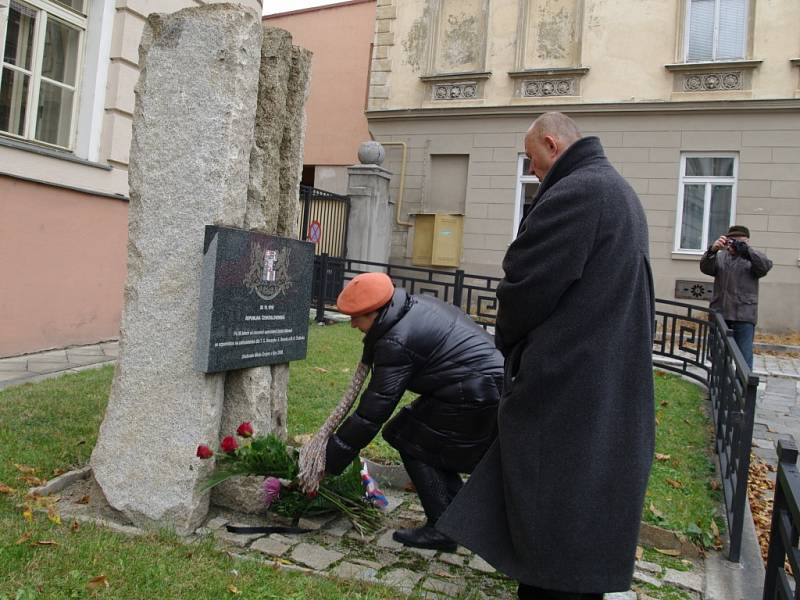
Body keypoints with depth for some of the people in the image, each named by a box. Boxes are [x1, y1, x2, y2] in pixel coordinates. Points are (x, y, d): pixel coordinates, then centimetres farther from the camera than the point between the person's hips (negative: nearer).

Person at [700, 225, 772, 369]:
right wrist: (713, 250, -23)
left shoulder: (752, 258, 7)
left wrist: (746, 249, -18)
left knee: (744, 358, -6)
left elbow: (766, 266, -12)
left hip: (744, 316, -3)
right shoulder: (720, 257, 13)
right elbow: (705, 268, -4)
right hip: (720, 314, 3)